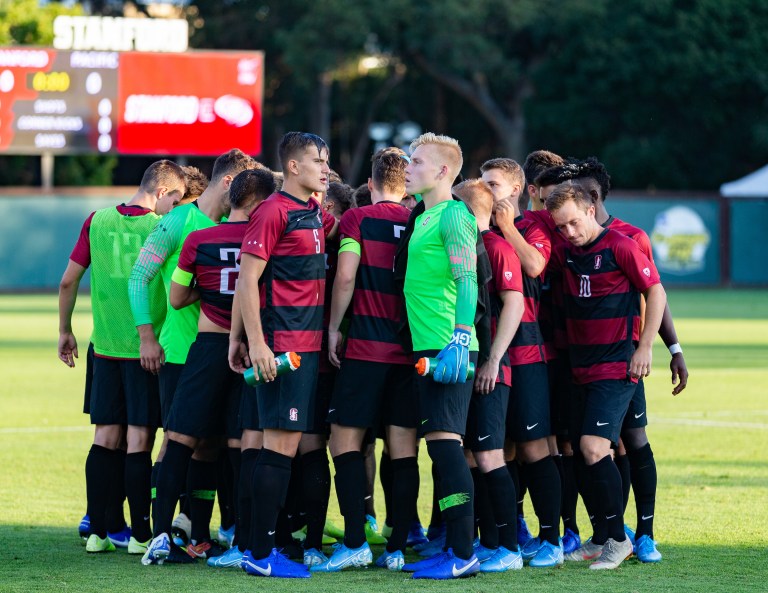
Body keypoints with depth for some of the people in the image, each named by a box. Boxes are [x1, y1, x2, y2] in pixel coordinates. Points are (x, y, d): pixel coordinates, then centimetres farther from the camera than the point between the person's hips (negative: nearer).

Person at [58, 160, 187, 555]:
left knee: (105, 437, 8)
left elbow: (68, 281, 8)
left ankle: (97, 532, 9)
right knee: (139, 439, -1)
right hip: (147, 349, -4)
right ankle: (140, 535, 2)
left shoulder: (98, 222, 4)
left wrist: (65, 331, 17)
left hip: (106, 347, 4)